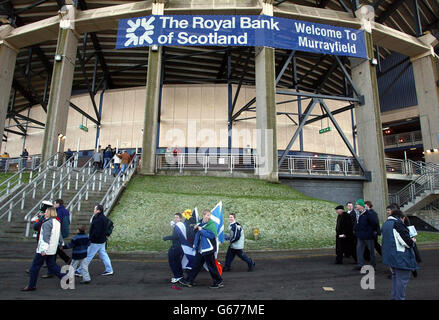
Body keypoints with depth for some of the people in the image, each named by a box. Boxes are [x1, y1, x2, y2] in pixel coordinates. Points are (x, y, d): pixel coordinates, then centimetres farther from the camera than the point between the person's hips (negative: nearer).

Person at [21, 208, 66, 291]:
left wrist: (44, 249, -24)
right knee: (51, 265, 15)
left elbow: (46, 237, -23)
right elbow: (60, 236, 18)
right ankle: (64, 277, 7)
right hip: (52, 250, 8)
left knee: (35, 266, 6)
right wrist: (61, 243, 32)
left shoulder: (47, 223, -16)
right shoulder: (58, 223, 10)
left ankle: (31, 285, 15)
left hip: (43, 250, -8)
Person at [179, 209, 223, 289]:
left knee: (211, 266, 1)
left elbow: (212, 235, -24)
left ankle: (218, 282, 16)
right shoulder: (201, 224, 11)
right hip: (200, 249, 7)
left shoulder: (212, 224, -11)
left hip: (208, 249, -7)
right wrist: (196, 227, 5)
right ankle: (189, 281, 25)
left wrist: (201, 230, -18)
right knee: (196, 264, 14)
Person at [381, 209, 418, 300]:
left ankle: (394, 297, 29)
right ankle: (399, 298, 1)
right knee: (402, 278, -2)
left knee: (395, 276, 21)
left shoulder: (385, 224, 13)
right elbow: (406, 241, -18)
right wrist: (413, 241, 3)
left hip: (390, 255, 9)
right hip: (400, 256, -9)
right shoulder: (398, 223, -16)